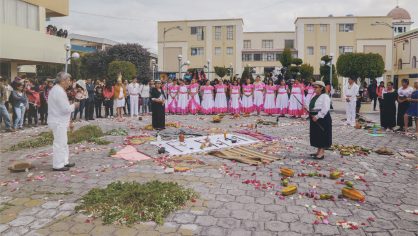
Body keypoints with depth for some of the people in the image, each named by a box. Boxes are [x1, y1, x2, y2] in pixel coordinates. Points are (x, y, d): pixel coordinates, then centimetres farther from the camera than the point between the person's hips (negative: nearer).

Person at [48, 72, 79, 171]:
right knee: (59, 143, -3)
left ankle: (64, 162, 30)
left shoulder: (57, 90, 14)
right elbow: (66, 108, -24)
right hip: (58, 123, -11)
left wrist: (68, 122, 20)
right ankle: (58, 165, 6)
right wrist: (74, 105, -4)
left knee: (63, 142, 19)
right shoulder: (59, 91, -20)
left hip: (60, 121, 11)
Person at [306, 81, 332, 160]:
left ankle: (322, 153, 3)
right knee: (316, 135, 13)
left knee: (322, 135, -2)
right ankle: (318, 151, 24)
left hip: (322, 118, -9)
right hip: (314, 117, 9)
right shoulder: (315, 96, 15)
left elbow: (325, 109, -22)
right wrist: (307, 108, 3)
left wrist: (317, 116, -24)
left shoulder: (325, 97, -14)